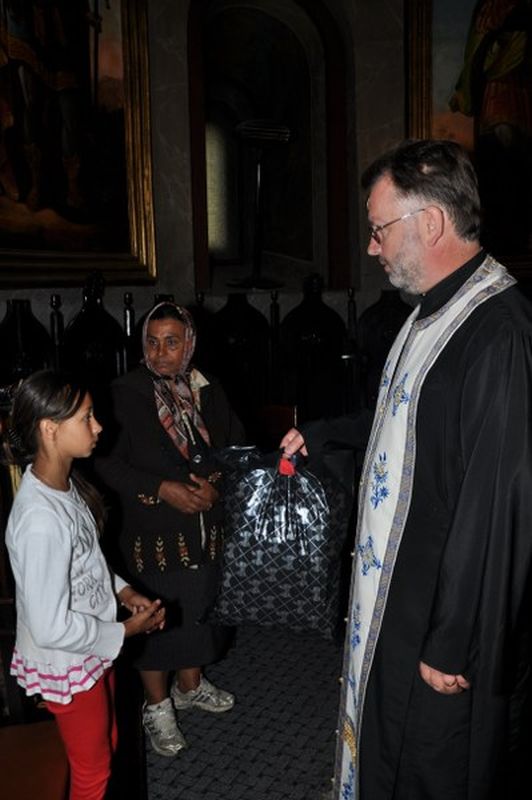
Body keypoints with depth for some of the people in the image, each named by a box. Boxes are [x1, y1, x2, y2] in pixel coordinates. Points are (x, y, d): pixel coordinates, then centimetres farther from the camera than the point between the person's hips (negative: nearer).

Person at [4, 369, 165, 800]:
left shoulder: (66, 482, -7)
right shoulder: (39, 519, -35)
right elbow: (51, 627, -30)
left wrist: (124, 591, 0)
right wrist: (126, 630, -18)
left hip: (94, 651, 8)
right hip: (67, 665, -8)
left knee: (106, 746, 28)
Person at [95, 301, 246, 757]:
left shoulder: (209, 394, 3)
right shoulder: (124, 395, -11)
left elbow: (237, 447, 7)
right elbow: (108, 463, -14)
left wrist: (215, 484, -12)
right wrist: (162, 489, -21)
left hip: (207, 529, 5)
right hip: (152, 532, -4)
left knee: (198, 609, 20)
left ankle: (190, 686, 44)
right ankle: (157, 705, 31)